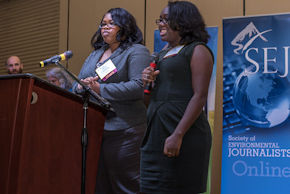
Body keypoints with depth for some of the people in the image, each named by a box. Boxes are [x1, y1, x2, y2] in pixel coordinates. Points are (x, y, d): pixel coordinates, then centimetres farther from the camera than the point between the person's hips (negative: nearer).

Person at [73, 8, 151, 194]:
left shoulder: (137, 52, -1)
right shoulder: (95, 55, 23)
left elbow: (139, 86, -15)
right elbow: (77, 85, 23)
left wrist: (100, 89, -16)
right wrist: (82, 86, -3)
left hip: (122, 129, -7)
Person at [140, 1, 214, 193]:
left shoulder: (198, 51, -4)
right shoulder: (162, 54, 21)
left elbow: (200, 97, -14)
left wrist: (178, 135, -22)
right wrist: (147, 80, 4)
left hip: (185, 134, -8)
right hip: (156, 133, 8)